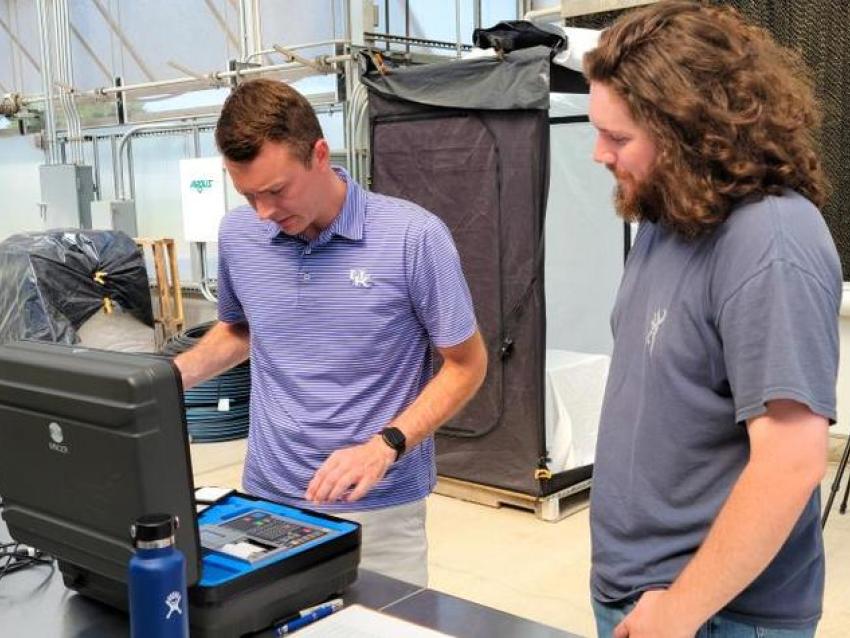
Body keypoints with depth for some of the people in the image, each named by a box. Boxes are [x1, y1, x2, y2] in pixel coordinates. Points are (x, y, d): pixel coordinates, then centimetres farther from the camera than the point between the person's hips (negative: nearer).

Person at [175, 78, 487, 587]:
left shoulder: (413, 236, -15)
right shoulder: (237, 235, -1)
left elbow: (466, 365, -7)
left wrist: (384, 446, -18)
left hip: (379, 508, -3)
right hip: (267, 499, 3)